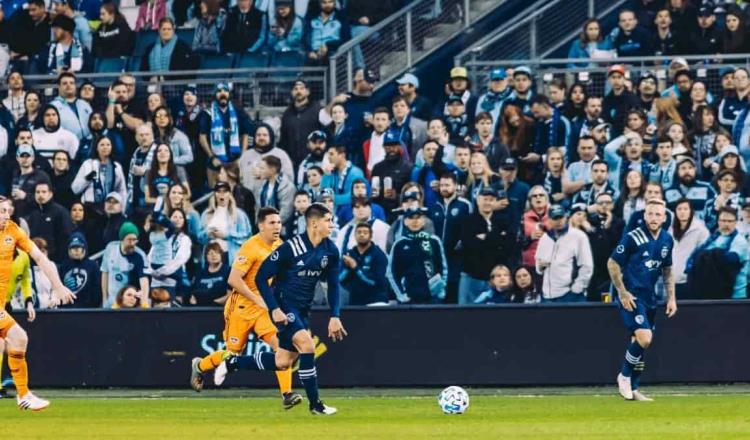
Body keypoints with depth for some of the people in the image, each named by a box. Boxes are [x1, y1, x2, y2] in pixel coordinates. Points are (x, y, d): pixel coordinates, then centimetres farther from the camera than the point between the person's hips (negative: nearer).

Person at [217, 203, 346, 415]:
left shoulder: (330, 251, -2)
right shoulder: (290, 248, -21)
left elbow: (333, 285, 9)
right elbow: (261, 277, -16)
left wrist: (335, 316, -1)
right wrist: (274, 309, -22)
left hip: (303, 309, 7)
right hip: (284, 306, -7)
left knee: (282, 363, 9)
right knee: (307, 344, -25)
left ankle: (232, 363, 28)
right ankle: (315, 404, -18)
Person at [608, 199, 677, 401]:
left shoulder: (667, 240, 6)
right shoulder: (633, 238, -14)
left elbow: (667, 270, 19)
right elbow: (612, 264, -10)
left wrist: (671, 297, 12)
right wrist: (622, 293, -14)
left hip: (649, 297, 7)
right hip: (630, 296, -7)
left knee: (641, 342, 9)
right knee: (644, 338, -20)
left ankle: (632, 389, 19)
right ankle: (624, 376, 1)